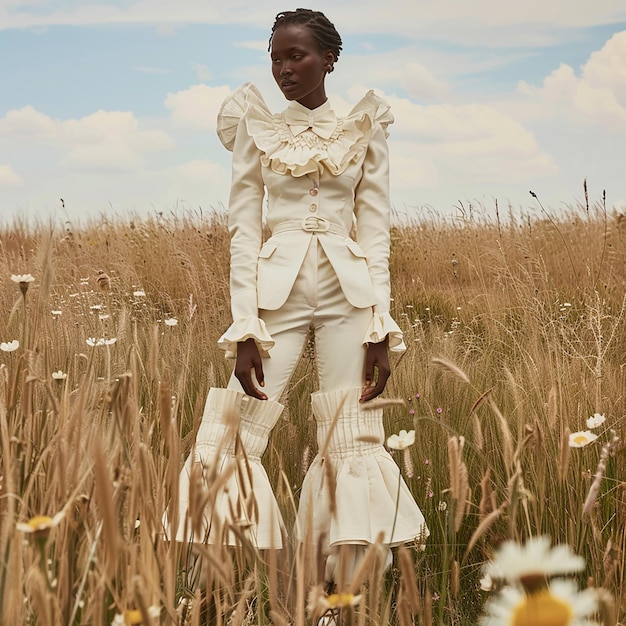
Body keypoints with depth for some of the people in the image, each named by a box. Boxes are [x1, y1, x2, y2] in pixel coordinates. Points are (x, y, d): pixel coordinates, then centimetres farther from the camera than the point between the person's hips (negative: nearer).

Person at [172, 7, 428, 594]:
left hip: (349, 293, 0)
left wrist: (379, 329, -3)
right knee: (236, 444, -6)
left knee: (354, 448, -1)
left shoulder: (366, 127, 7)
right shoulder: (255, 126, 6)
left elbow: (376, 230, 5)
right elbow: (243, 227, 2)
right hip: (275, 293, 0)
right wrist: (244, 328, -7)